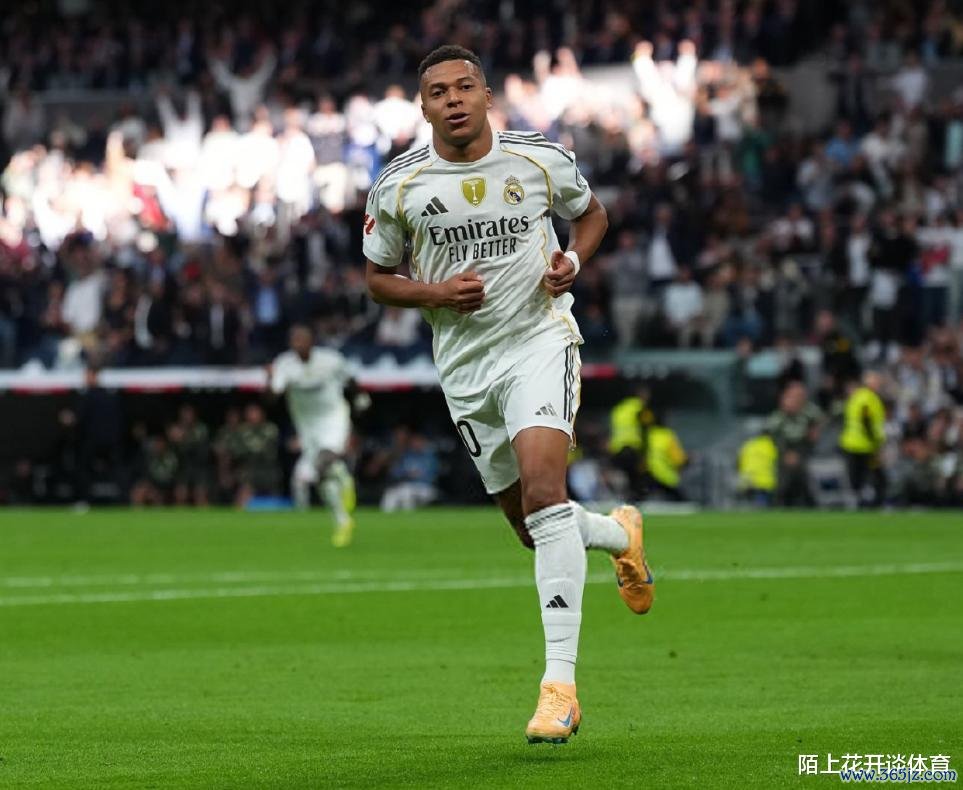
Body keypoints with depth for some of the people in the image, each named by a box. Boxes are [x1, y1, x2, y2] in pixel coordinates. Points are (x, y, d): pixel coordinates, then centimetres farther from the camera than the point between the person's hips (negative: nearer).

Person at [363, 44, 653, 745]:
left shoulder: (542, 159, -3)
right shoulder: (398, 186, -4)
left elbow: (591, 212, 16)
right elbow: (378, 278, 7)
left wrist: (572, 260, -5)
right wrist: (435, 293, -13)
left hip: (540, 339, -3)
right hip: (465, 364, 3)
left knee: (543, 492, -24)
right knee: (531, 523, 8)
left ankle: (560, 683, -25)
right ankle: (620, 532, 46)